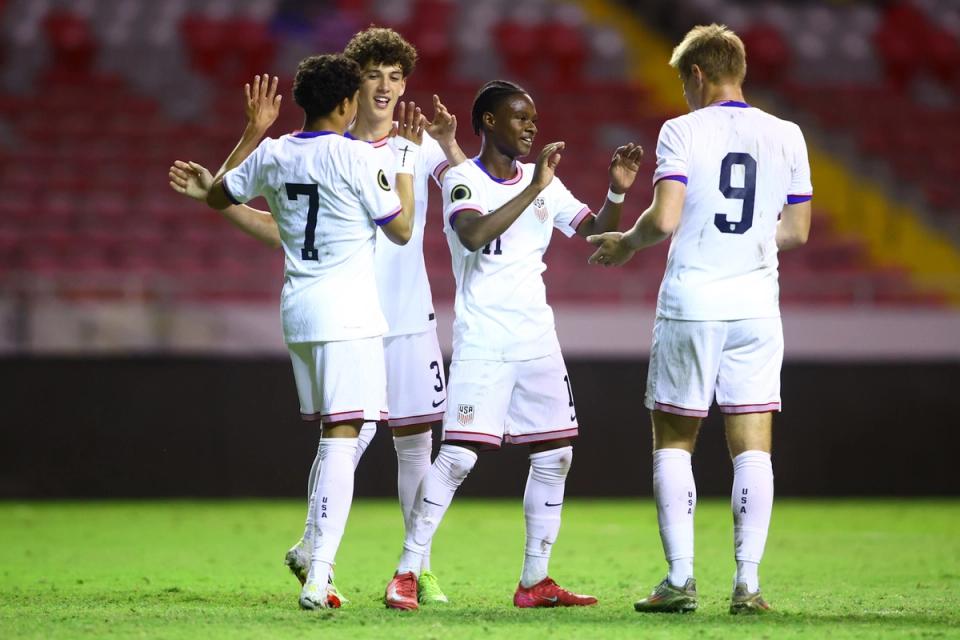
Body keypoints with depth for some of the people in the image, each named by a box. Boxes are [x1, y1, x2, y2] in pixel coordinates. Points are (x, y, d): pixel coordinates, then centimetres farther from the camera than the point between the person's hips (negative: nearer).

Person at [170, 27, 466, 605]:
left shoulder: (421, 147, 7)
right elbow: (282, 229, 10)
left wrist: (450, 145, -20)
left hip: (411, 317, 2)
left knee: (415, 438, 5)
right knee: (352, 432, -12)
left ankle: (420, 567, 14)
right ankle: (310, 551, 4)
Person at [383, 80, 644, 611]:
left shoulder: (544, 181, 11)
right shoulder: (462, 181, -7)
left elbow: (595, 233, 12)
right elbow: (474, 235, -27)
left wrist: (617, 192, -6)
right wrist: (533, 188, -28)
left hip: (537, 337, 7)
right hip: (482, 341, -7)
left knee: (554, 454, 4)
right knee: (459, 455, -13)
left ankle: (534, 581, 11)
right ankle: (406, 573, -6)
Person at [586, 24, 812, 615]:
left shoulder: (682, 131, -5)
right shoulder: (786, 136, 6)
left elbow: (664, 218, -14)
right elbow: (796, 231, 10)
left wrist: (627, 244, 5)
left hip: (690, 304, -3)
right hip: (756, 305, 3)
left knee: (673, 440, 8)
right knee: (753, 446, 3)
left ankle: (681, 580, 2)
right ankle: (748, 582, -3)